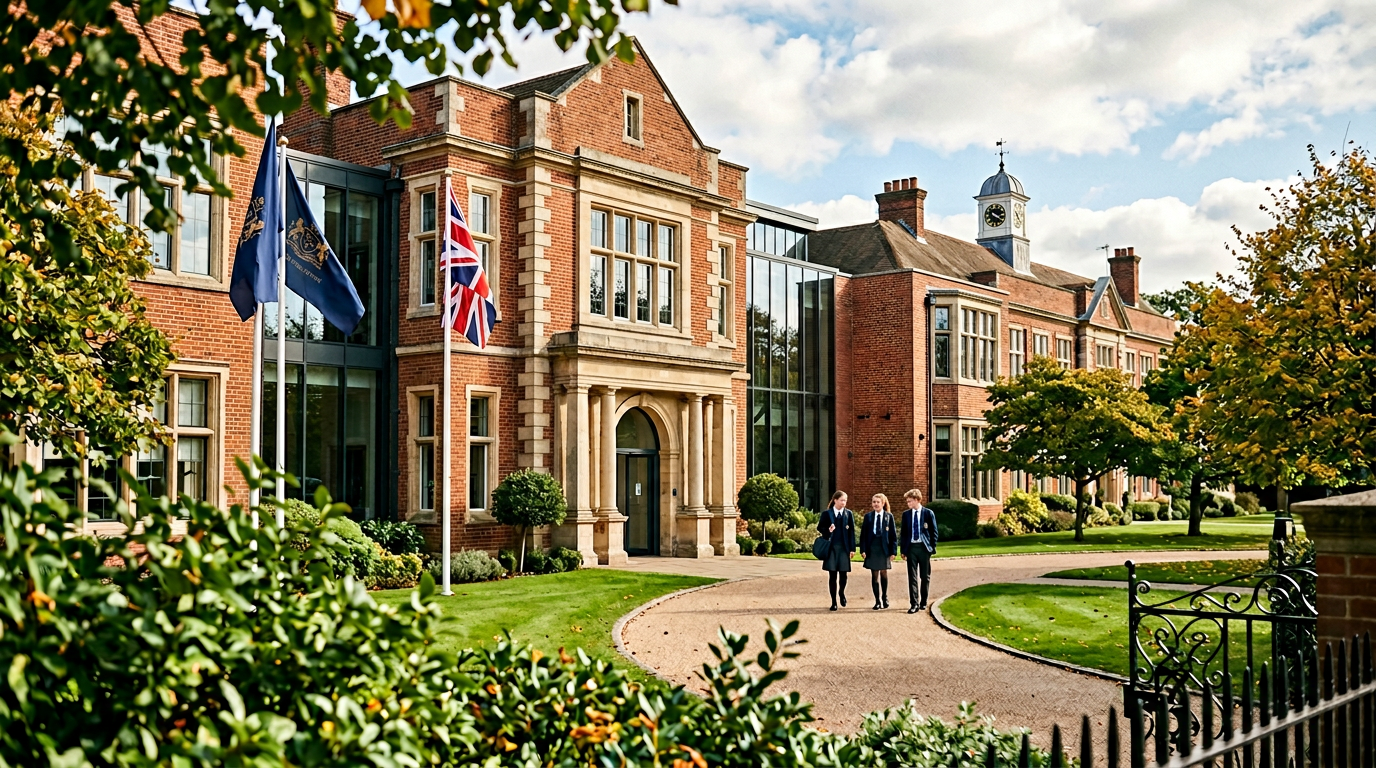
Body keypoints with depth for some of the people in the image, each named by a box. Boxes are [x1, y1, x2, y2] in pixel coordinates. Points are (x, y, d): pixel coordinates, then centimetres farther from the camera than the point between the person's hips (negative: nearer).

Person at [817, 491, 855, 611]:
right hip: (831, 547, -1)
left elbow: (852, 532, 4)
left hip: (844, 547, 1)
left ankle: (841, 593, 34)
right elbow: (820, 528, 8)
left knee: (843, 573, 4)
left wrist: (852, 548, -1)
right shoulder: (827, 514, 1)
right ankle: (834, 602, 10)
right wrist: (827, 530, -14)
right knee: (832, 574, 1)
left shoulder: (848, 514, 4)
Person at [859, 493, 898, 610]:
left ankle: (884, 597, 28)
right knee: (874, 574, 3)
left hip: (884, 548, -1)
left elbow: (893, 534, 1)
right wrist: (863, 549, -4)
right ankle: (877, 600, 11)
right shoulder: (868, 516, 3)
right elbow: (863, 533, 4)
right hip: (872, 548, 1)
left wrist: (893, 551, -4)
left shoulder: (889, 516, 0)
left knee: (884, 573, 9)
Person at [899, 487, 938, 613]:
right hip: (911, 547, 2)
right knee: (912, 577, -2)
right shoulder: (906, 514, 5)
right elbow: (903, 533, 9)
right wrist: (903, 549, 3)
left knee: (925, 576, 7)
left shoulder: (928, 513, -2)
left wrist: (933, 548, -4)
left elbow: (934, 532, 2)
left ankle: (923, 602, 19)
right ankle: (914, 604, -2)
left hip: (924, 547, -1)